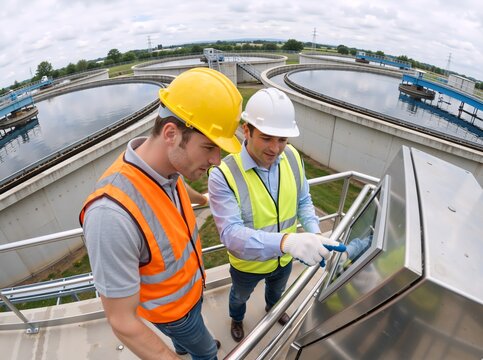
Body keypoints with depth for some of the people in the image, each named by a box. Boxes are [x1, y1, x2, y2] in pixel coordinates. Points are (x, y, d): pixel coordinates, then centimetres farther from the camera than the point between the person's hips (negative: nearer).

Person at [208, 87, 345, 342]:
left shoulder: (292, 157, -17)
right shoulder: (223, 175, -34)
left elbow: (303, 201, -3)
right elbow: (231, 234, -39)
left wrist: (314, 232, -20)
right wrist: (285, 241, -54)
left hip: (284, 259, 4)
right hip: (247, 264, -4)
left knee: (277, 290, 37)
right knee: (240, 296, 31)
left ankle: (272, 307, 73)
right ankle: (237, 318, 67)